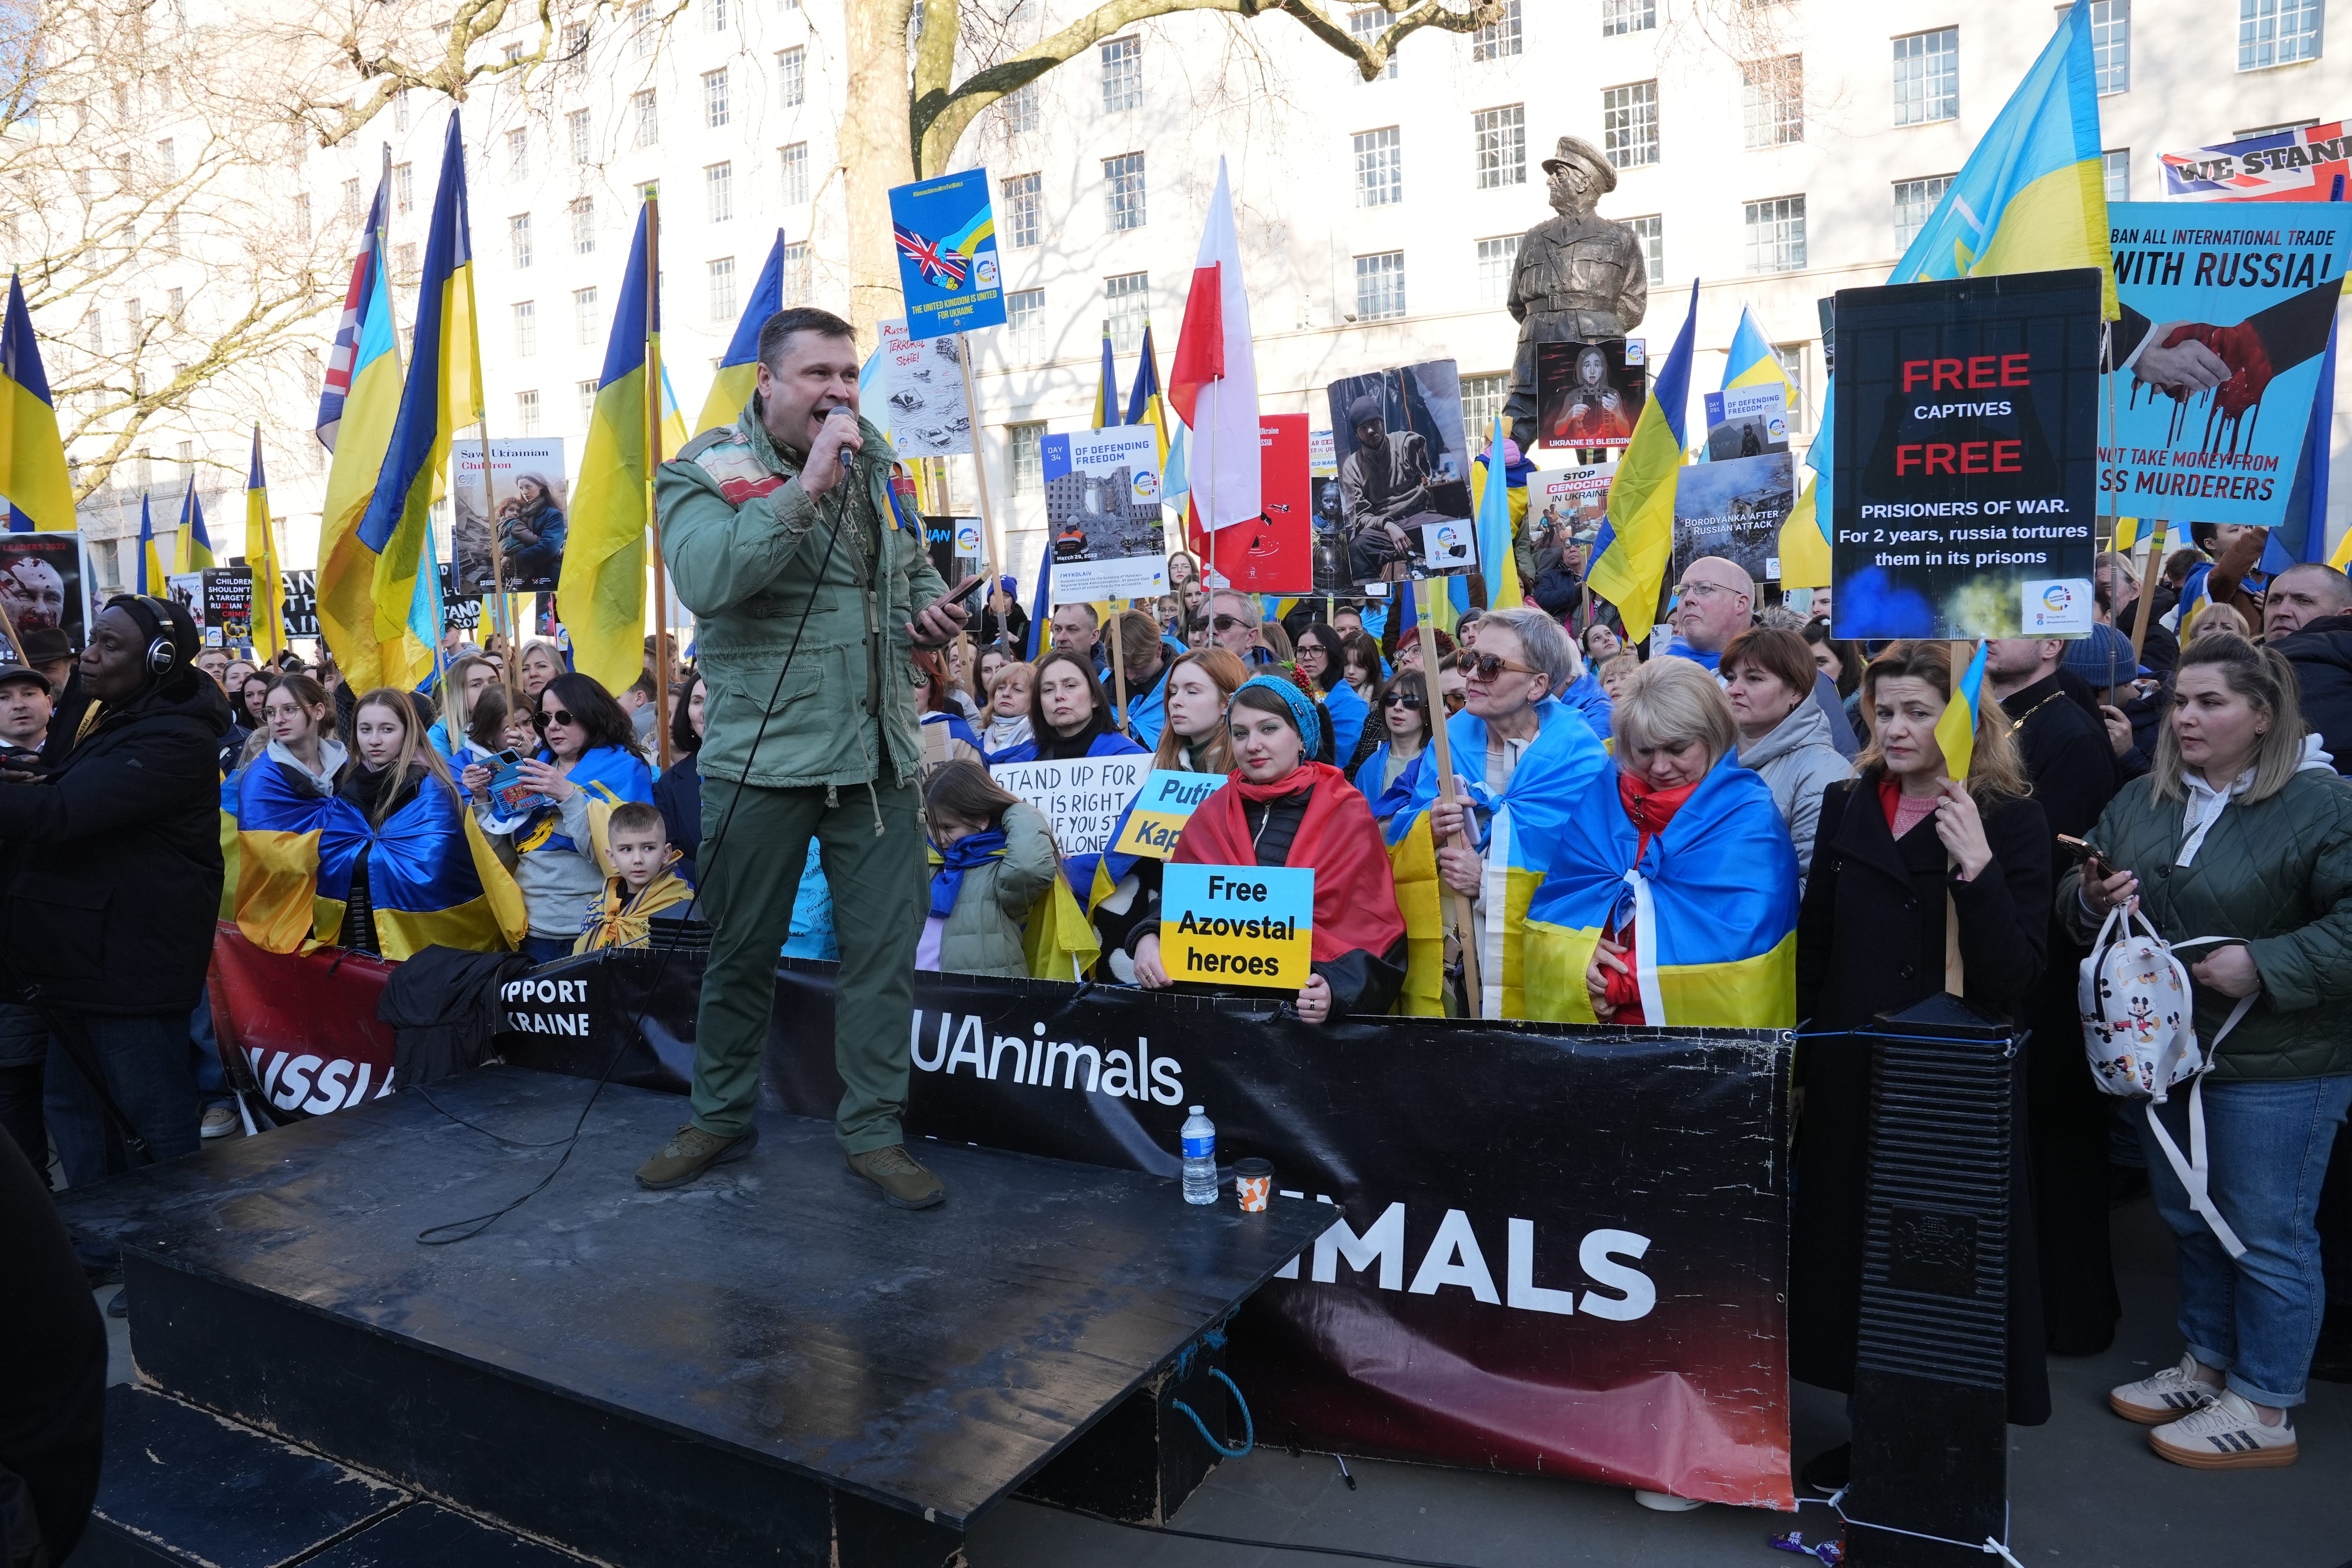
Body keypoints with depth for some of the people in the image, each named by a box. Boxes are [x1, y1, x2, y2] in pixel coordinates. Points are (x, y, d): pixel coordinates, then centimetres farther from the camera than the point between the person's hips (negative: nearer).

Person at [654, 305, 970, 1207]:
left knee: (885, 947, 4)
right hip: (762, 752, -4)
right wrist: (807, 488, -25)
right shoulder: (705, 471, -4)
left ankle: (872, 1132, 17)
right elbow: (704, 580, -24)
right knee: (742, 951, 9)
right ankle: (722, 1118, 30)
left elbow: (914, 563, 27)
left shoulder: (875, 462, 12)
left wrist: (929, 609, 4)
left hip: (877, 751, 4)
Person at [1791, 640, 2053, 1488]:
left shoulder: (2012, 822, -7)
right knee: (1853, 1245, 13)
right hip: (1851, 1074, 4)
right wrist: (1798, 1066, 9)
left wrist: (1977, 869, -27)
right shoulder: (1847, 807, 5)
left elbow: (2013, 980, -14)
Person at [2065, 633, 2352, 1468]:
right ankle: (2206, 1365, 38)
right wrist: (2090, 900, -9)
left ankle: (2265, 1409, 21)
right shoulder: (2138, 801, 7)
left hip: (2273, 1069, -6)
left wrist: (2265, 966, -25)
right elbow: (2074, 896, 12)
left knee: (2267, 1235, 6)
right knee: (2190, 1221, 20)